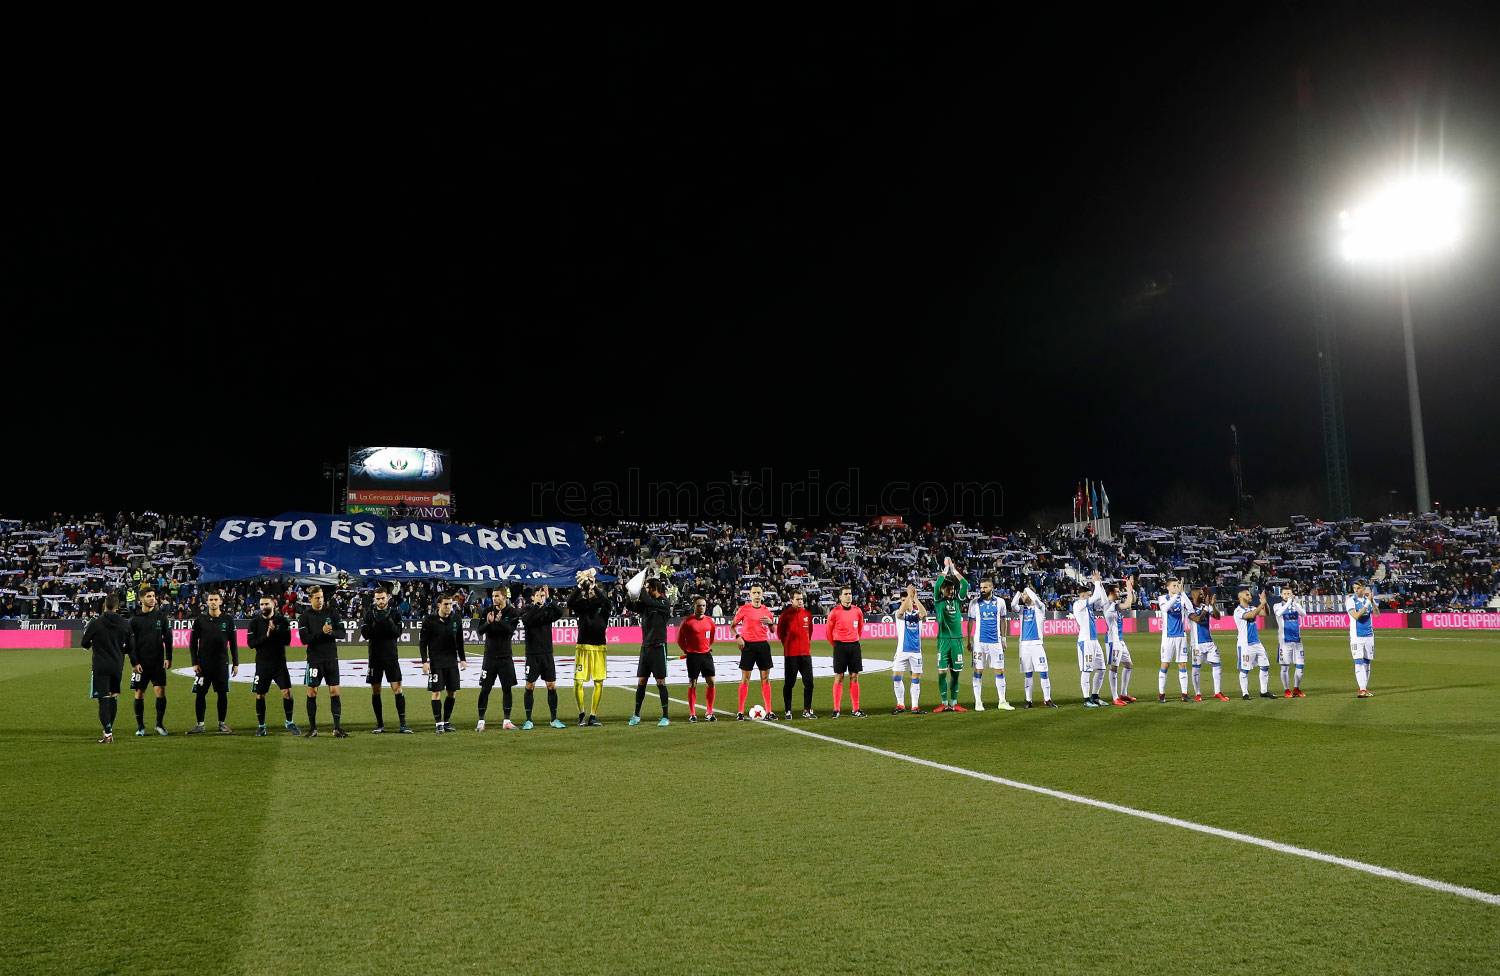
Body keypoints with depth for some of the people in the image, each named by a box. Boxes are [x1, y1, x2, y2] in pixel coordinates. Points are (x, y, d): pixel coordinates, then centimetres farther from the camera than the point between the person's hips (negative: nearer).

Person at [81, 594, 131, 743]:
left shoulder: (95, 623, -9)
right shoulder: (124, 624, 1)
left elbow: (84, 644, -1)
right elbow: (129, 647, 7)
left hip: (100, 666, -4)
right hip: (117, 666, 4)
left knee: (103, 699, -4)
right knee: (113, 697, 15)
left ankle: (107, 732, -10)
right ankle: (108, 729, 23)